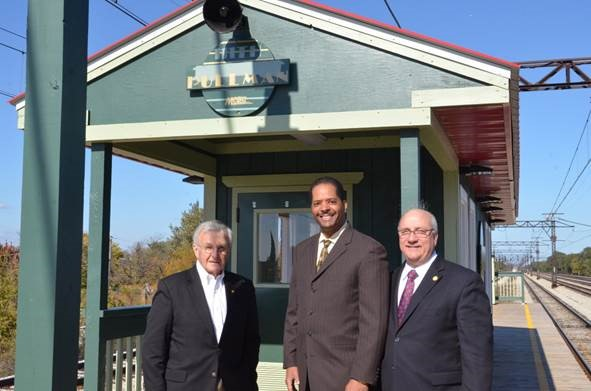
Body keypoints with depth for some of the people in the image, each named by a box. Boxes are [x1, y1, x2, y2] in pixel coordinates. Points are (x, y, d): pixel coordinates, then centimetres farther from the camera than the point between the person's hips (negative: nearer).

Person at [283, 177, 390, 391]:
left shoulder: (369, 250, -9)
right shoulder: (302, 251, 11)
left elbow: (374, 320, -13)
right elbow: (293, 310, 14)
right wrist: (290, 361, 8)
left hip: (345, 373, -5)